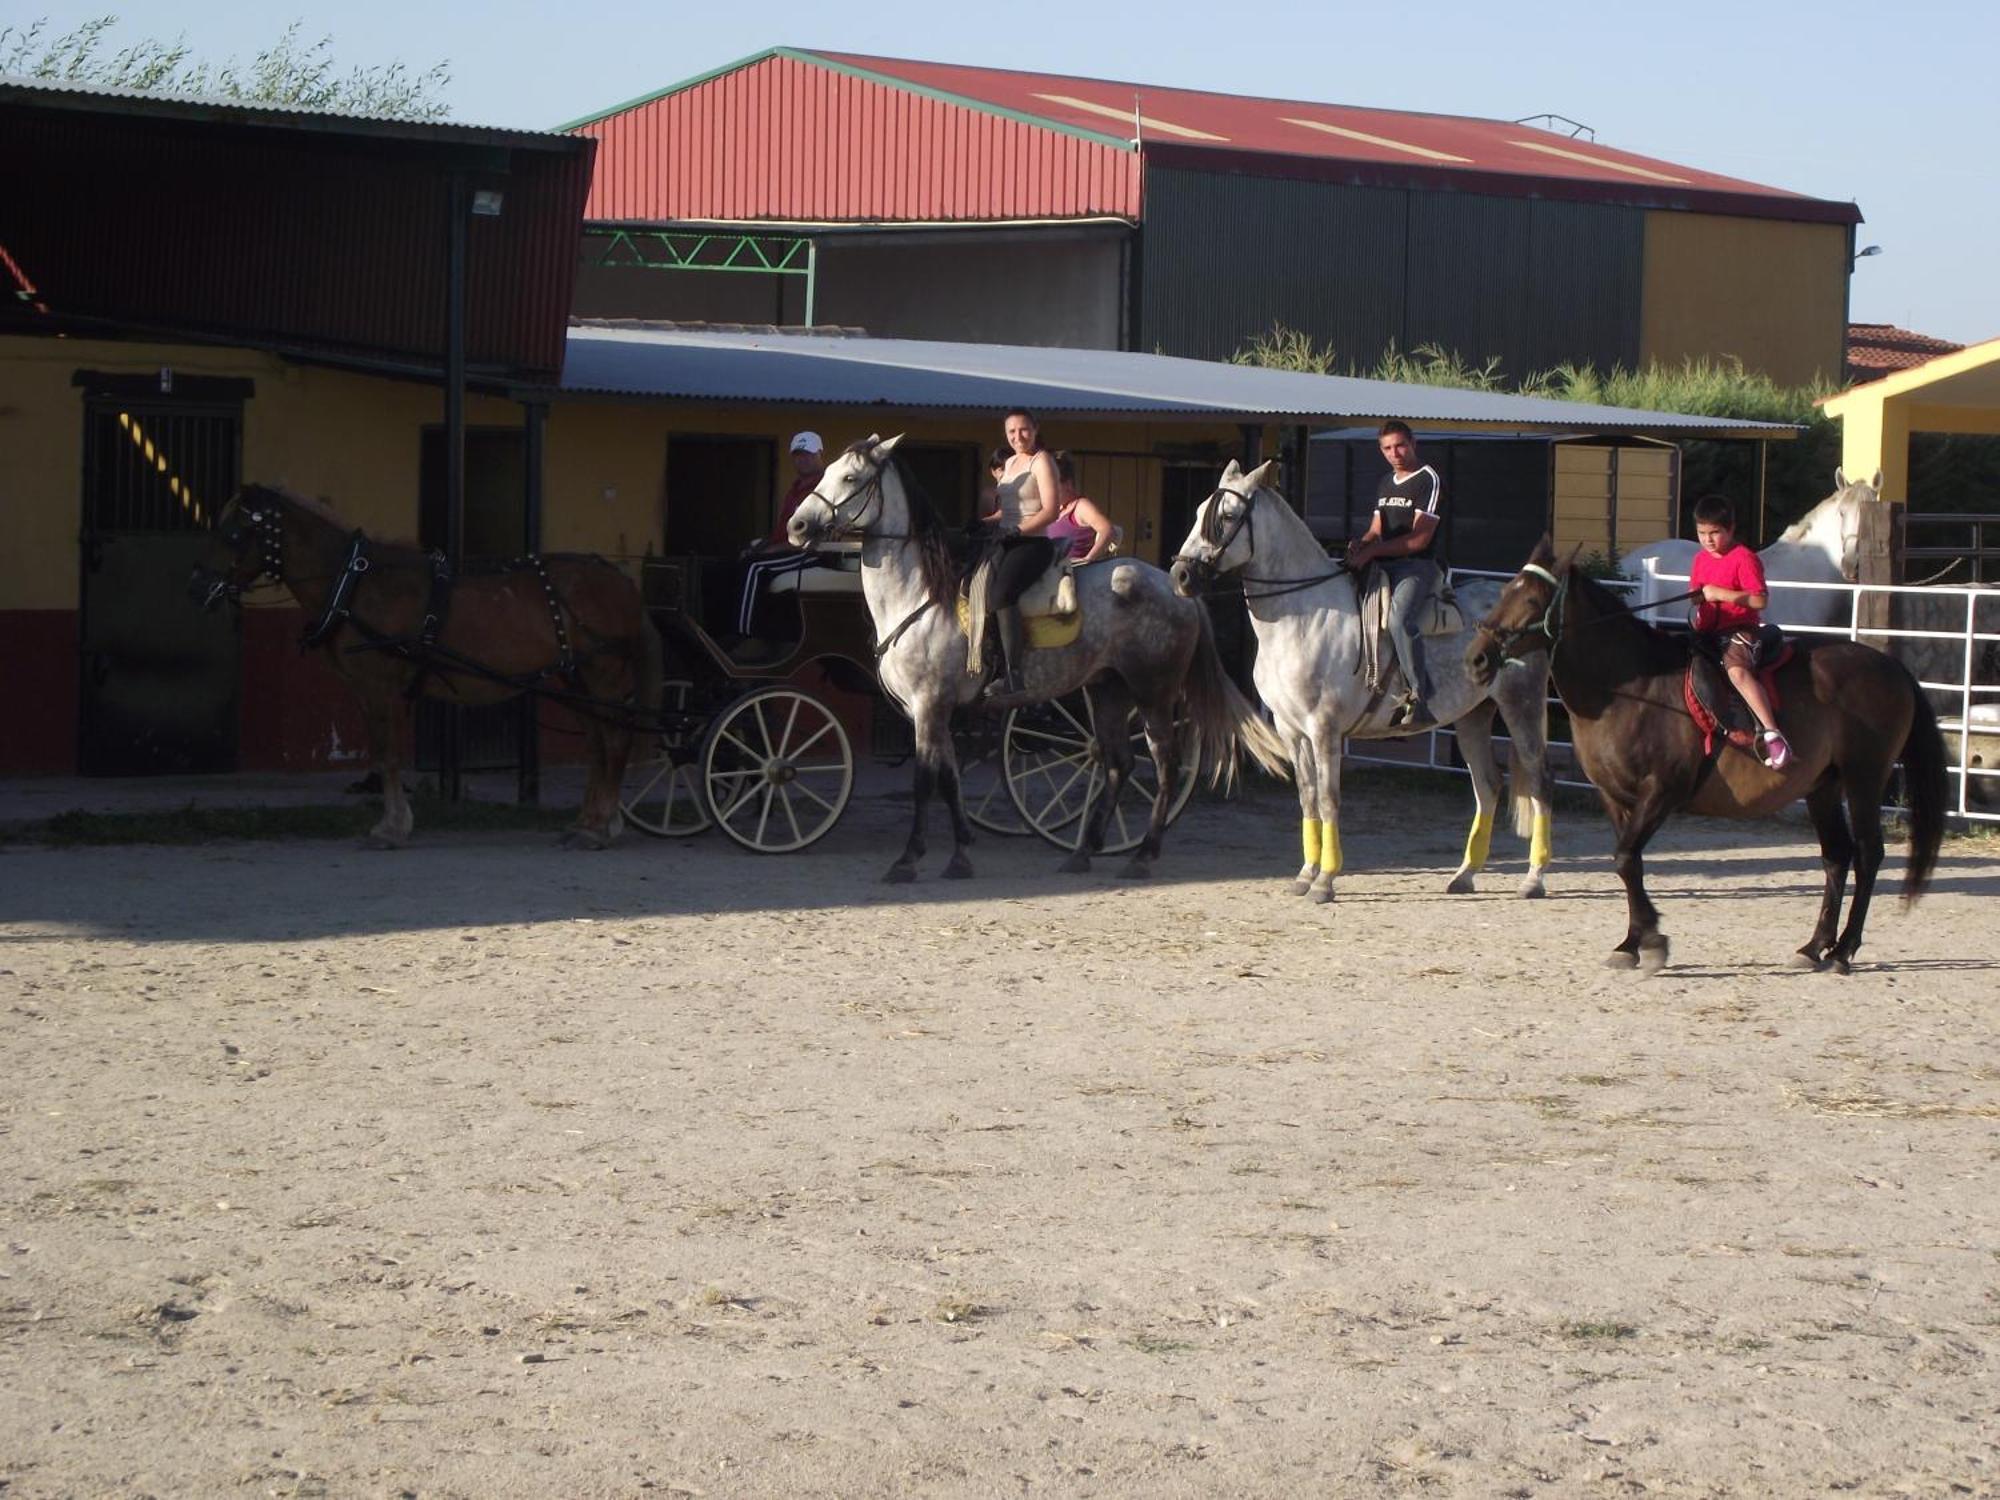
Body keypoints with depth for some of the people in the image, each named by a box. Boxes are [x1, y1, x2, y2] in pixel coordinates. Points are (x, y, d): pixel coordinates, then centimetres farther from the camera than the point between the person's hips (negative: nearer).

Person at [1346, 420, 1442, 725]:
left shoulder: (1429, 480, -4)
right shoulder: (1385, 483, 22)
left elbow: (1419, 539, -11)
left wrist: (1372, 550, -16)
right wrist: (1361, 544, -2)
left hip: (1416, 566, -9)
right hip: (1383, 566, 9)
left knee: (1399, 618, -33)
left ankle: (1418, 699, -31)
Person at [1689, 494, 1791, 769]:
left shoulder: (1744, 558, -9)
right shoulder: (1700, 560, 15)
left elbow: (1761, 600, -18)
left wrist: (1720, 594, -22)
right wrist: (1696, 597, 5)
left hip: (1739, 630, -9)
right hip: (1707, 632, 9)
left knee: (1737, 670, -36)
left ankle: (1772, 734, -44)